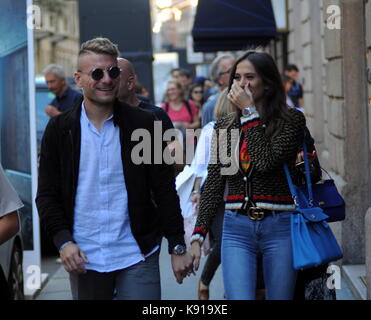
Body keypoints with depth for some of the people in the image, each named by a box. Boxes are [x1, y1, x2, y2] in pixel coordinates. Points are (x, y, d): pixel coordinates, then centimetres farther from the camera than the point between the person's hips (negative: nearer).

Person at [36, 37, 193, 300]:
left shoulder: (144, 124, 0)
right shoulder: (60, 129, 3)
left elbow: (165, 190, 2)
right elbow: (47, 195, 3)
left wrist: (178, 247, -1)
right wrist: (64, 241, -10)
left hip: (137, 257, -1)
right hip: (84, 258, 1)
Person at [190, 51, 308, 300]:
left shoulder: (292, 120, -2)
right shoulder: (224, 127, 10)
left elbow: (267, 162, -18)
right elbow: (213, 185, 10)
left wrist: (250, 113, -12)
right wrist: (198, 235, 3)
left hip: (279, 228, -2)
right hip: (237, 228, 2)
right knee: (239, 297, -11)